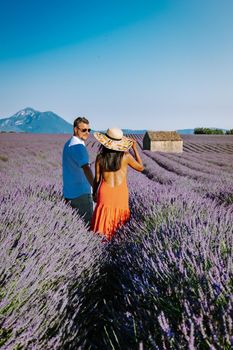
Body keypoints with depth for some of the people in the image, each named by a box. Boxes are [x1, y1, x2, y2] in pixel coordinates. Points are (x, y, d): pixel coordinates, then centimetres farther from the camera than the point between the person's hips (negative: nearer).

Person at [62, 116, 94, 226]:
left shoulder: (68, 144, 13)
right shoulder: (78, 146, -18)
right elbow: (86, 169, -31)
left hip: (69, 192, 9)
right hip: (81, 193, -9)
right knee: (86, 224, 0)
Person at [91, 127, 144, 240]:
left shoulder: (100, 157, -5)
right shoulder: (126, 156, -7)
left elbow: (97, 179, 2)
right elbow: (141, 168, 9)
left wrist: (94, 193, 18)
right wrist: (135, 149, 12)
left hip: (105, 192, 0)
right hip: (121, 193, 0)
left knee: (104, 221, 9)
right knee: (120, 219, 11)